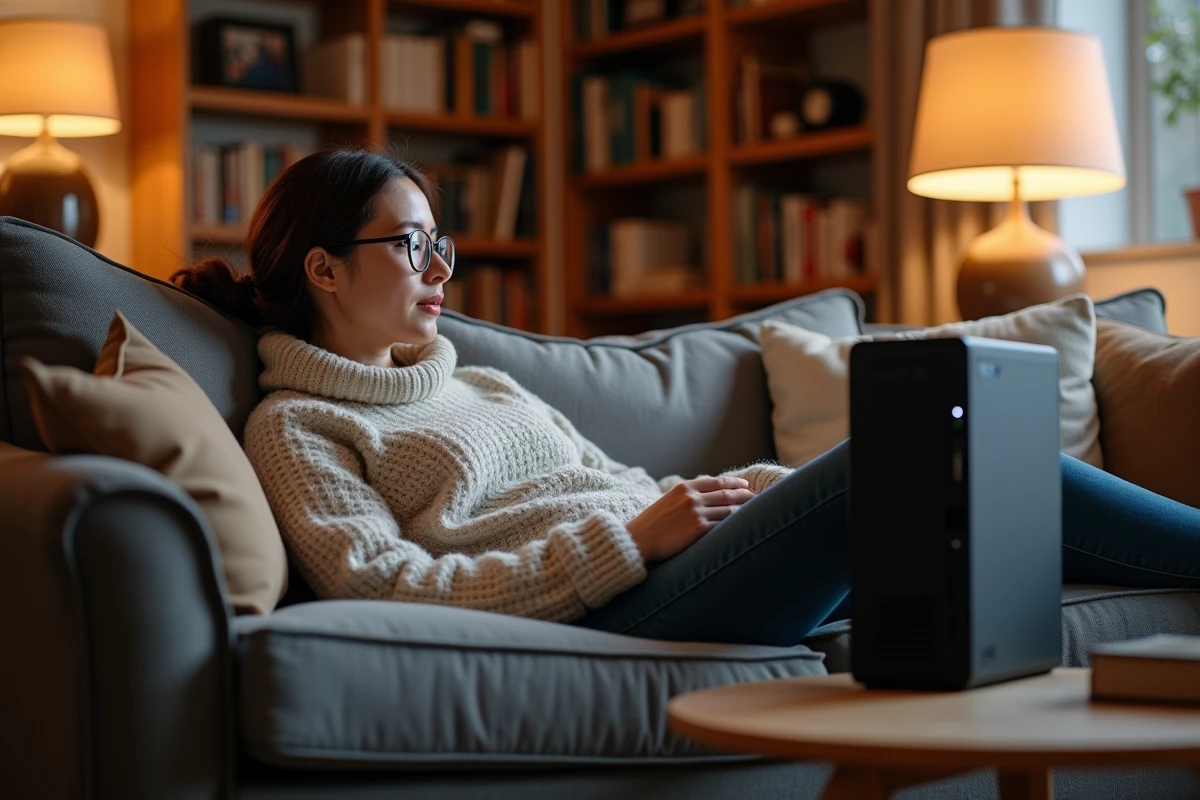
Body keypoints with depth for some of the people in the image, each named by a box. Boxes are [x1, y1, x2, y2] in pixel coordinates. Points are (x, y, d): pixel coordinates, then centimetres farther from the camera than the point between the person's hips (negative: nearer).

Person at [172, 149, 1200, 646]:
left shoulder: (486, 385, 29)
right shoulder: (295, 427, 6)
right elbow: (384, 587, -9)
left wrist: (744, 490, 6)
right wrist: (631, 537, -14)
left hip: (668, 568, 8)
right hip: (605, 620, -8)